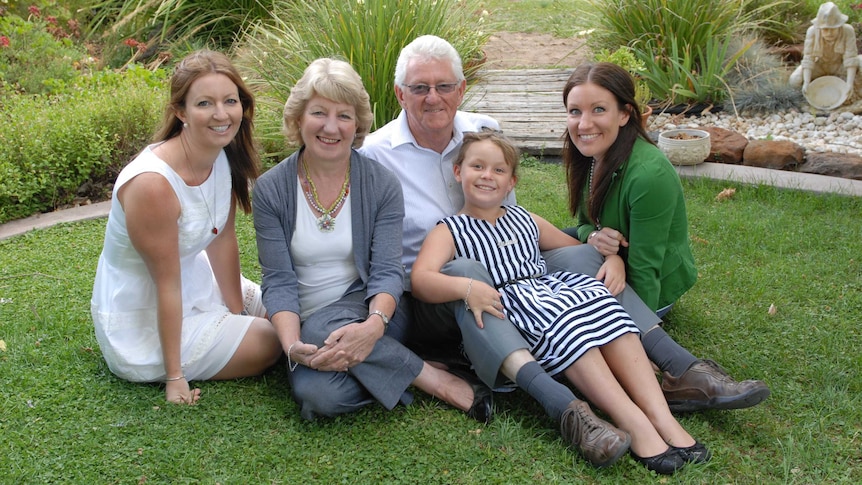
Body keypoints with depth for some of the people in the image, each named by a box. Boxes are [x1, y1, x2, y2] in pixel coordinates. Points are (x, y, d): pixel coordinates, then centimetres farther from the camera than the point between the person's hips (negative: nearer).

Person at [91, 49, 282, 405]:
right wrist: (174, 377, -21)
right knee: (271, 345, -4)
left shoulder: (225, 156, -10)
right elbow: (168, 284, -27)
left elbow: (223, 241, -2)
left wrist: (238, 311, 1)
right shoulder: (152, 183, -33)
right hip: (144, 321, -8)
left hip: (198, 283, 8)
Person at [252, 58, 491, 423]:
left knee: (321, 327, -36)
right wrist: (292, 345, -27)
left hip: (365, 309, -1)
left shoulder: (381, 184, -3)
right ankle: (439, 381, -16)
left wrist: (373, 326, -33)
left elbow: (387, 272, -10)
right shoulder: (271, 190, -3)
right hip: (307, 321, 1)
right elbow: (278, 282, -8)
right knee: (316, 393, -32)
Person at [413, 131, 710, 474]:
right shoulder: (450, 231, 8)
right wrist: (466, 287, -30)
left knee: (596, 296, -25)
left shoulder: (525, 221, 26)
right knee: (560, 319, -34)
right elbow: (421, 279, -11)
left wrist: (613, 259, 9)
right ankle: (634, 423, -40)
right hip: (506, 304, -5)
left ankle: (662, 417, -33)